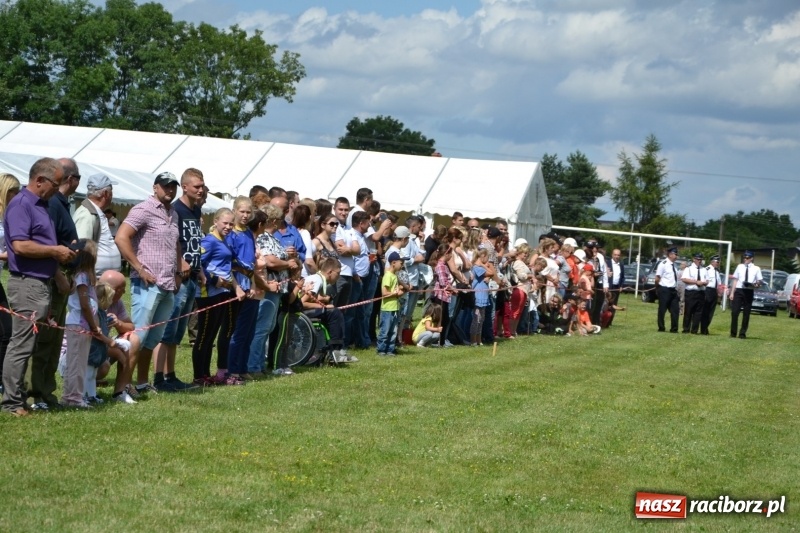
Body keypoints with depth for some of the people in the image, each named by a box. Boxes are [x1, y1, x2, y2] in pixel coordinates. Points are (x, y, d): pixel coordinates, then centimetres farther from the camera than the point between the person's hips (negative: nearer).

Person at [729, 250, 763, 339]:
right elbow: (735, 280, 11)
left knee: (746, 313, 4)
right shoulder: (740, 267, 11)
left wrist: (757, 284, -17)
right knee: (735, 312, -4)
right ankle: (733, 332, 6)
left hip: (749, 292, -1)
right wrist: (732, 292, 5)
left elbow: (760, 281, 7)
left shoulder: (756, 269, 6)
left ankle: (743, 333, 13)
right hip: (739, 290, 1)